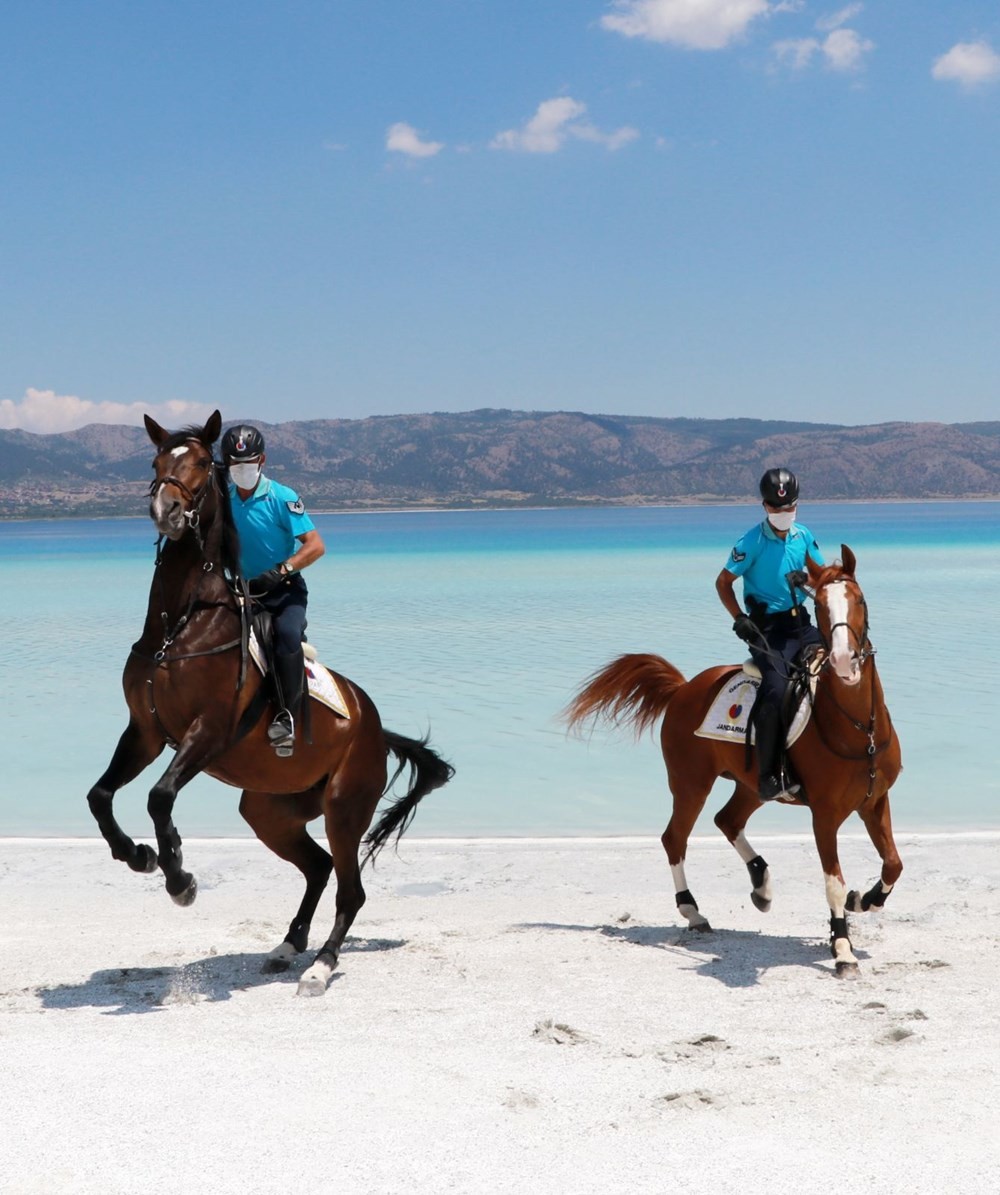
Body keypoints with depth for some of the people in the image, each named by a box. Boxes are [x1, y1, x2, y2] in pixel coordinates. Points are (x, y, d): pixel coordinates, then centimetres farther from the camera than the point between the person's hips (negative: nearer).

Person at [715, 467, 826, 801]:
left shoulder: (803, 536, 7)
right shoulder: (751, 542, -8)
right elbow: (723, 583, -1)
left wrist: (808, 579, -7)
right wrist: (739, 618, -12)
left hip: (800, 623, 6)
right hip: (767, 629, -6)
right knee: (776, 689, -27)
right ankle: (768, 777, -24)